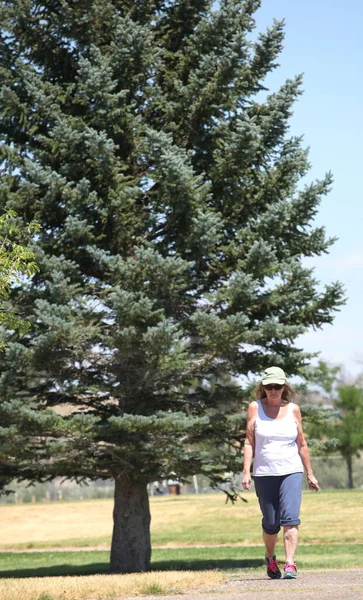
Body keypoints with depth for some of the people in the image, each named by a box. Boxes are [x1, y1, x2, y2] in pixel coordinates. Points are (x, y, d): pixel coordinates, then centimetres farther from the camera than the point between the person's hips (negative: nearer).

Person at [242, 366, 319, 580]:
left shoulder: (293, 409, 4)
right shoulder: (255, 407, 2)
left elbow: (301, 444, 10)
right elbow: (249, 442, 2)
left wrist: (310, 474, 12)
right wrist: (246, 471, -6)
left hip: (291, 472, 0)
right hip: (264, 474, 0)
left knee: (290, 518, -15)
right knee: (270, 523, 5)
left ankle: (290, 564, -16)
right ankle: (270, 559, 30)